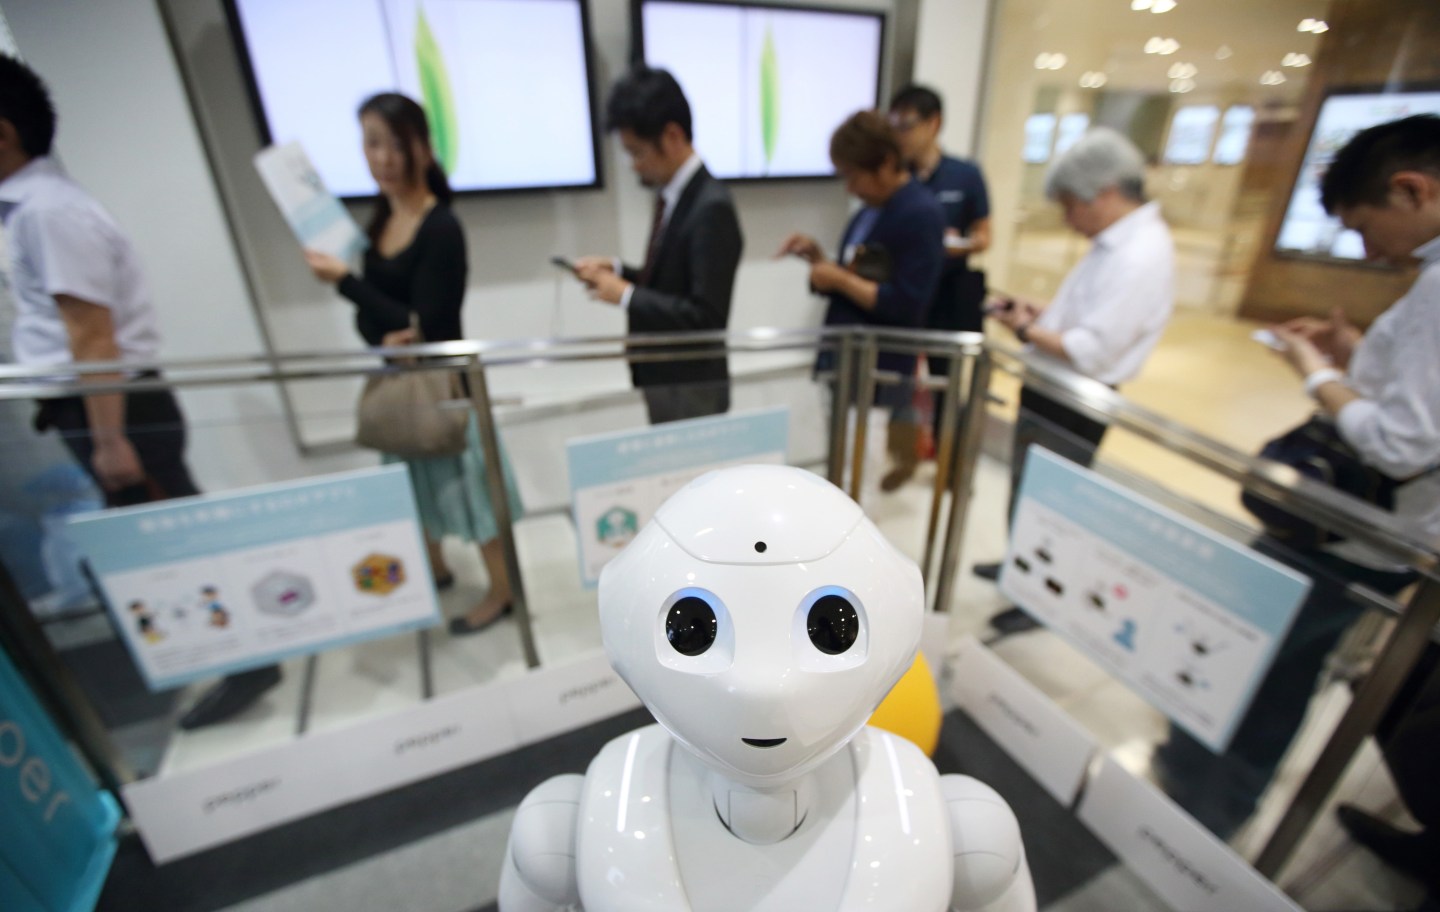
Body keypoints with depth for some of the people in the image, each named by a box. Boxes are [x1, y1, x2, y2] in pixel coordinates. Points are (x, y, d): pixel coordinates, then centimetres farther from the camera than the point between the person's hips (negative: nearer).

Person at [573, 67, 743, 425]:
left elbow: (705, 316, -23)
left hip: (692, 387, -8)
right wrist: (617, 270, 3)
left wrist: (626, 294, -18)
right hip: (665, 377, 8)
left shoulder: (711, 208, -20)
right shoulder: (673, 194, 7)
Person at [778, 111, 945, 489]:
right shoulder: (871, 209, 10)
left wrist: (839, 280, -16)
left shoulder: (920, 214, -15)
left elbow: (905, 306, -21)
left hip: (880, 371, -8)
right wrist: (819, 257, 1)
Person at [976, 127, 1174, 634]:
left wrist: (1025, 330, -16)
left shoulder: (1140, 258, -24)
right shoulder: (1117, 243, 7)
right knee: (1025, 490, 24)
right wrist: (1040, 313, 3)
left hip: (1074, 407, -10)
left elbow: (1091, 354, -27)